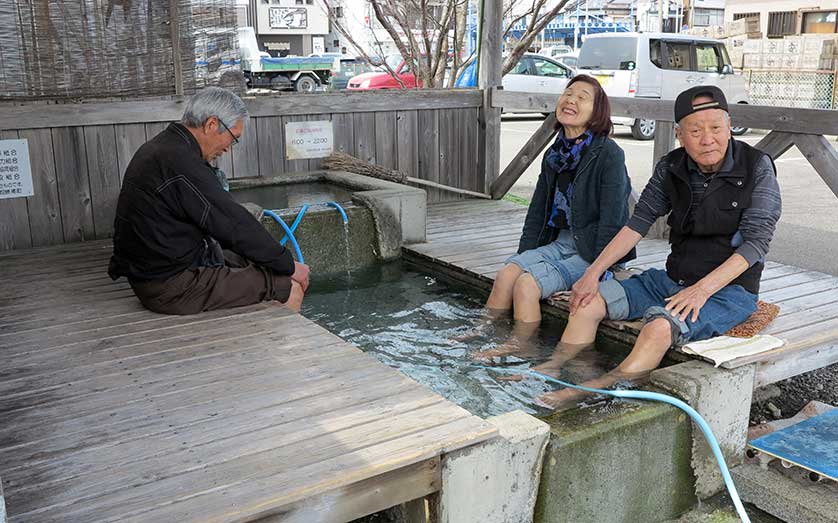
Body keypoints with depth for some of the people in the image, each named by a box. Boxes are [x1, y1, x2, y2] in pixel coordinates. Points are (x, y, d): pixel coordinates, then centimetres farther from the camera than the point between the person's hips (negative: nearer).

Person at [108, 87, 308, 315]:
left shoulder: (162, 147, 11)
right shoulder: (181, 164, -22)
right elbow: (237, 226, -19)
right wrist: (289, 266, -8)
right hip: (173, 288, -11)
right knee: (290, 288, -11)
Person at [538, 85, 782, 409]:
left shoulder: (757, 168, -10)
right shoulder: (671, 168, 3)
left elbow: (756, 242, -15)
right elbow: (638, 223, 2)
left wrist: (702, 289, -25)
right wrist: (594, 271, -8)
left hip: (729, 288, -5)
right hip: (672, 279, 6)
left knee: (659, 328, -34)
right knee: (588, 302, -9)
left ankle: (595, 390, -30)